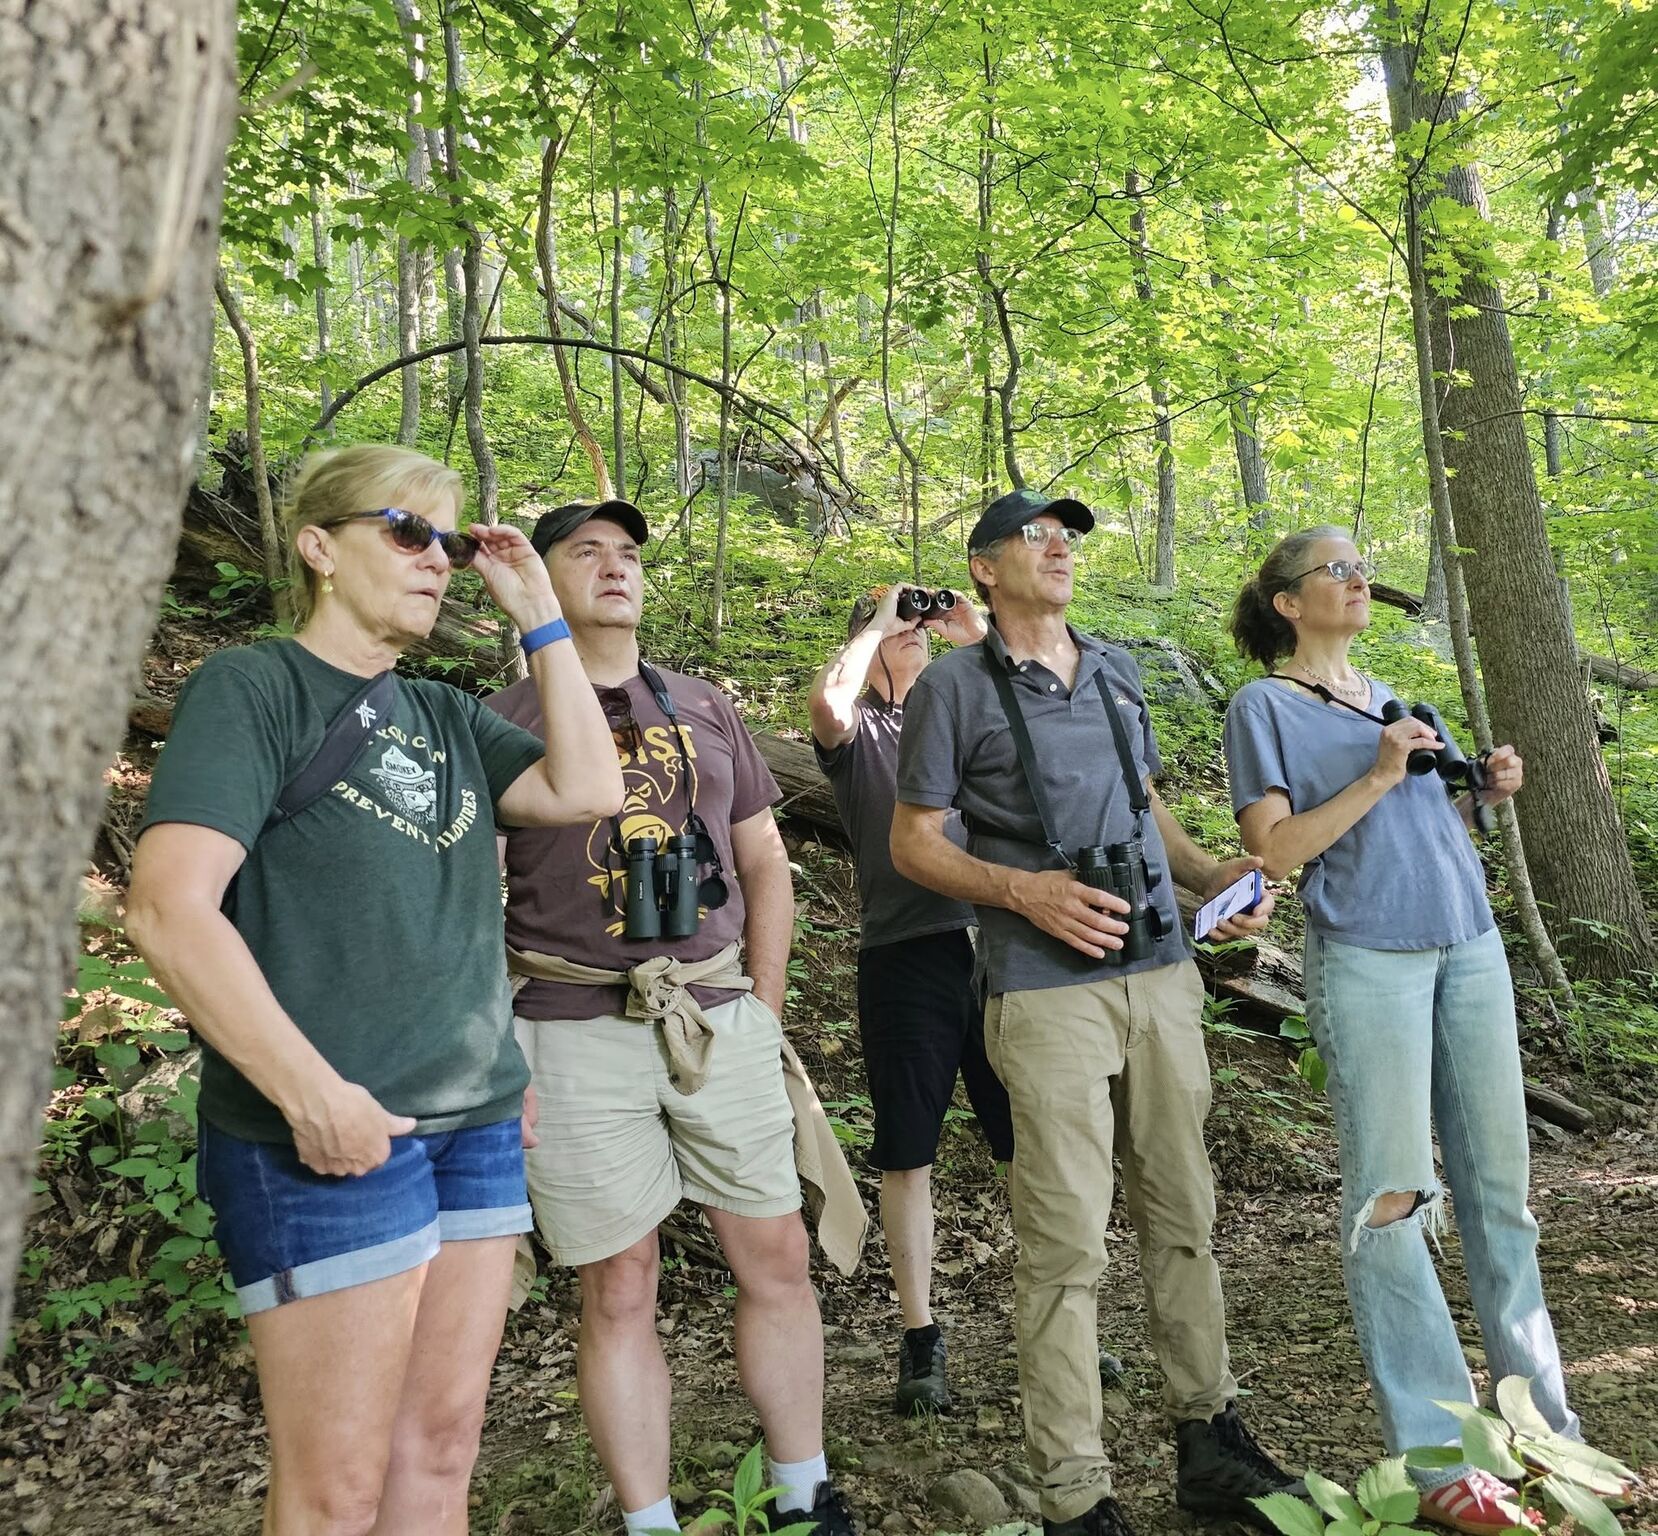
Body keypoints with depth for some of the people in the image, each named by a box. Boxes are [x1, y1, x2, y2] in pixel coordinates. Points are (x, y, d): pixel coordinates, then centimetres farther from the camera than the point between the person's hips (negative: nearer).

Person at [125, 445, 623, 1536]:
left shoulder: (446, 716, 15)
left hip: (480, 1122, 6)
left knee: (442, 1447, 14)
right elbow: (169, 905, -15)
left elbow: (588, 790, 4)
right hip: (330, 1138, -6)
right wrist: (313, 1095, -20)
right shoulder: (253, 687, -5)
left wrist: (541, 618, 4)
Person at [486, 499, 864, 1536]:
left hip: (720, 1022, 4)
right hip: (575, 1034, -3)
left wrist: (762, 1014, 8)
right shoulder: (507, 720, 2)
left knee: (778, 1260, 9)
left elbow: (766, 863, 14)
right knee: (620, 1293, 6)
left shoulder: (705, 707, 12)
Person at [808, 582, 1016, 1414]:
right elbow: (825, 702, -20)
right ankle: (920, 1339, 17)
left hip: (993, 944, 3)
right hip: (906, 956, -3)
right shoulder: (857, 727, 4)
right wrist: (877, 623, -7)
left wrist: (981, 636, 0)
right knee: (907, 1152, 4)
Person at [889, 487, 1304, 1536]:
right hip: (1049, 992, -6)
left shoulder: (1117, 671, 16)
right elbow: (914, 840, -2)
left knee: (1184, 1216, 14)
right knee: (1067, 1243, -2)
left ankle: (1210, 1442, 31)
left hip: (1163, 976, 6)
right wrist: (1024, 890, -17)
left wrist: (1213, 873, 5)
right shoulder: (955, 685, -2)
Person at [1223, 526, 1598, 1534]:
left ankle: (1542, 1420, 23)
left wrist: (1486, 794, 5)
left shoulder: (1391, 697, 20)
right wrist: (1379, 776, -14)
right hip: (1367, 958, -6)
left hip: (1470, 947, 7)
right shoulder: (1265, 706, 0)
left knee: (1499, 1185, 10)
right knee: (1390, 1201, -3)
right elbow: (1277, 850, -8)